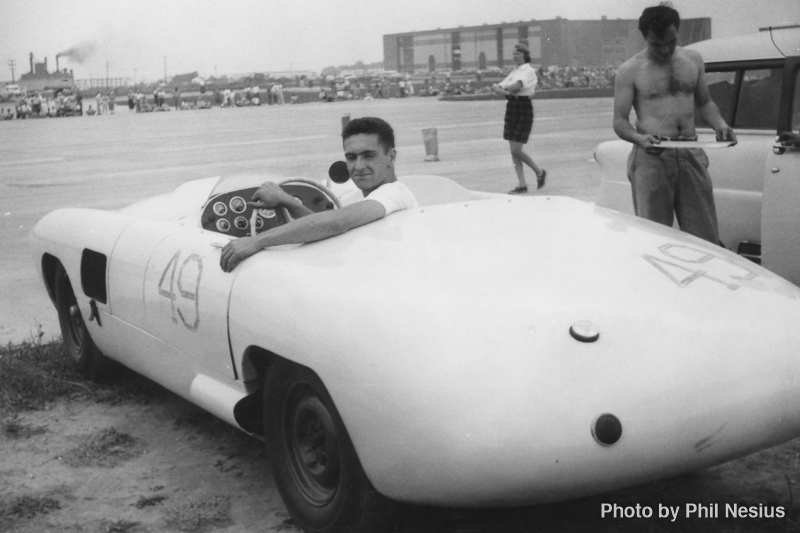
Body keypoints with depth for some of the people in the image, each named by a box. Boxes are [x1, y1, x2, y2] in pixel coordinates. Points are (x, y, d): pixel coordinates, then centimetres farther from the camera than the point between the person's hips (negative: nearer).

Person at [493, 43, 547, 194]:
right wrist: (508, 92, -15)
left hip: (524, 110, -8)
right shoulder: (513, 72, 16)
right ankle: (522, 185, 9)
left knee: (516, 150, -10)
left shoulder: (529, 71, -8)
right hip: (511, 109, 8)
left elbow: (517, 86, -25)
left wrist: (503, 89, -7)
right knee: (513, 150, 4)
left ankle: (539, 172, 12)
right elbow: (498, 87, 7)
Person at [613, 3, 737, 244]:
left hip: (690, 155, 4)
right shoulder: (631, 70, -1)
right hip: (651, 157, -4)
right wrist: (639, 138, -24)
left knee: (706, 238, 3)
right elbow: (619, 121, -3)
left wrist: (720, 124, 1)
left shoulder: (693, 60, 11)